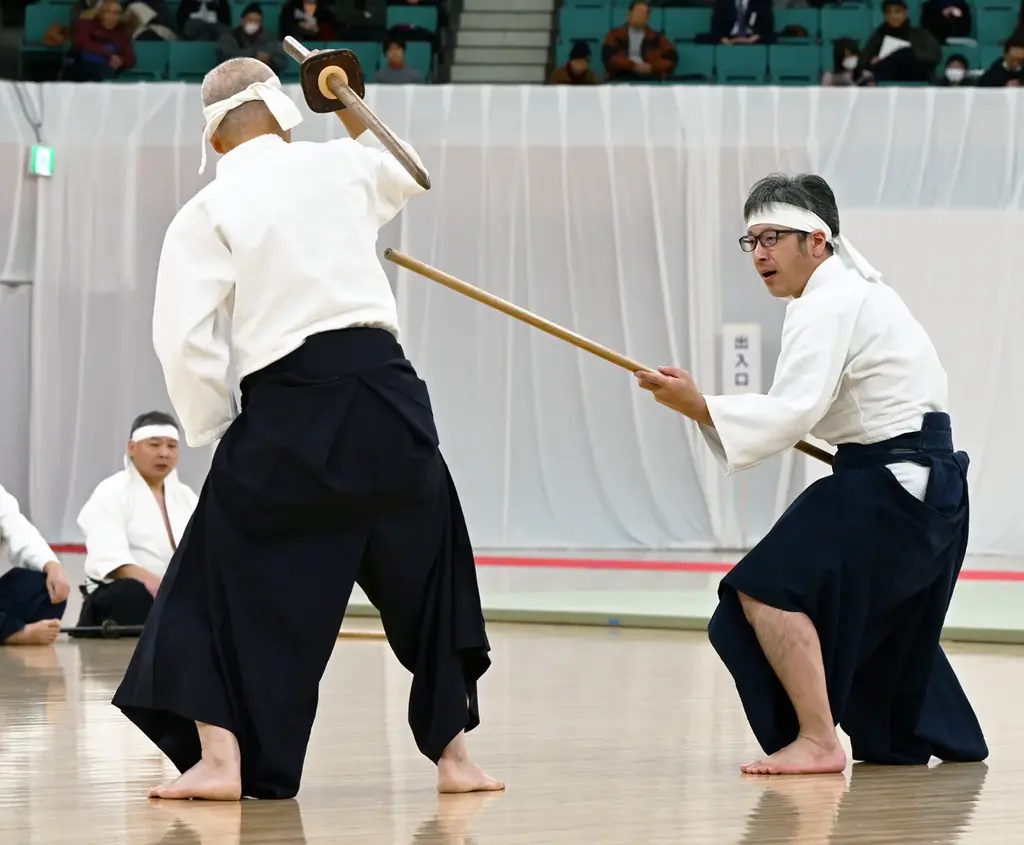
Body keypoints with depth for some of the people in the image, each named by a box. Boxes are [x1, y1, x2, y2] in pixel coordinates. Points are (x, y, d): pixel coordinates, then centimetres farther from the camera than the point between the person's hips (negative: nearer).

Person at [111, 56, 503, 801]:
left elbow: (184, 340, -7)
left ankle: (219, 759, -8)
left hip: (290, 406, -3)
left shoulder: (205, 214, 2)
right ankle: (453, 754, 23)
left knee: (233, 583, 7)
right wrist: (357, 120, 46)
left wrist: (215, 432, 6)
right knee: (428, 570, 20)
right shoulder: (338, 165, 12)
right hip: (383, 385, 3)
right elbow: (410, 174, 36)